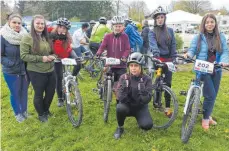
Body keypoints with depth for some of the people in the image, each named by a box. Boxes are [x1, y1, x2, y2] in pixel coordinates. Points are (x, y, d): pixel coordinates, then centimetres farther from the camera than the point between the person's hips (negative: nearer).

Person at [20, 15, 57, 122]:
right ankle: (41, 114, 34)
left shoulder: (47, 37, 6)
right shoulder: (27, 38, -10)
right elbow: (23, 56, -14)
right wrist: (41, 58, -20)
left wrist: (52, 56, -5)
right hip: (36, 72, -5)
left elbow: (52, 51, 18)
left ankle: (46, 110, 42)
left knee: (51, 92, 16)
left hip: (50, 70, 5)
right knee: (39, 94, 10)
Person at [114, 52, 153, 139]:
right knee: (120, 108, -33)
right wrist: (124, 88, -37)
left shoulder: (147, 79, -13)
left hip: (140, 107, 0)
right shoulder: (124, 77, -13)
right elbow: (120, 98, -20)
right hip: (127, 105, 0)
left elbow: (147, 100, -19)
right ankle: (120, 128, -3)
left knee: (147, 125, -24)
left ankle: (139, 119, 13)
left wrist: (143, 91, -38)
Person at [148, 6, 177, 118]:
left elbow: (173, 45, 9)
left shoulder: (170, 31, 11)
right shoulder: (152, 32, 0)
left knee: (167, 83, 1)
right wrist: (156, 53, -36)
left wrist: (174, 58, 1)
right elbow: (153, 44, -18)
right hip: (157, 59, -2)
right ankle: (156, 100, 22)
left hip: (168, 59, 3)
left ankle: (167, 108, 6)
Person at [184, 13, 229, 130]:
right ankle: (205, 119, 11)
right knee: (210, 95, -9)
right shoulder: (198, 37, -3)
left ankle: (207, 116, 35)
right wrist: (188, 54, -28)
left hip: (216, 70, 4)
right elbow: (192, 50, -4)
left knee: (213, 95, 14)